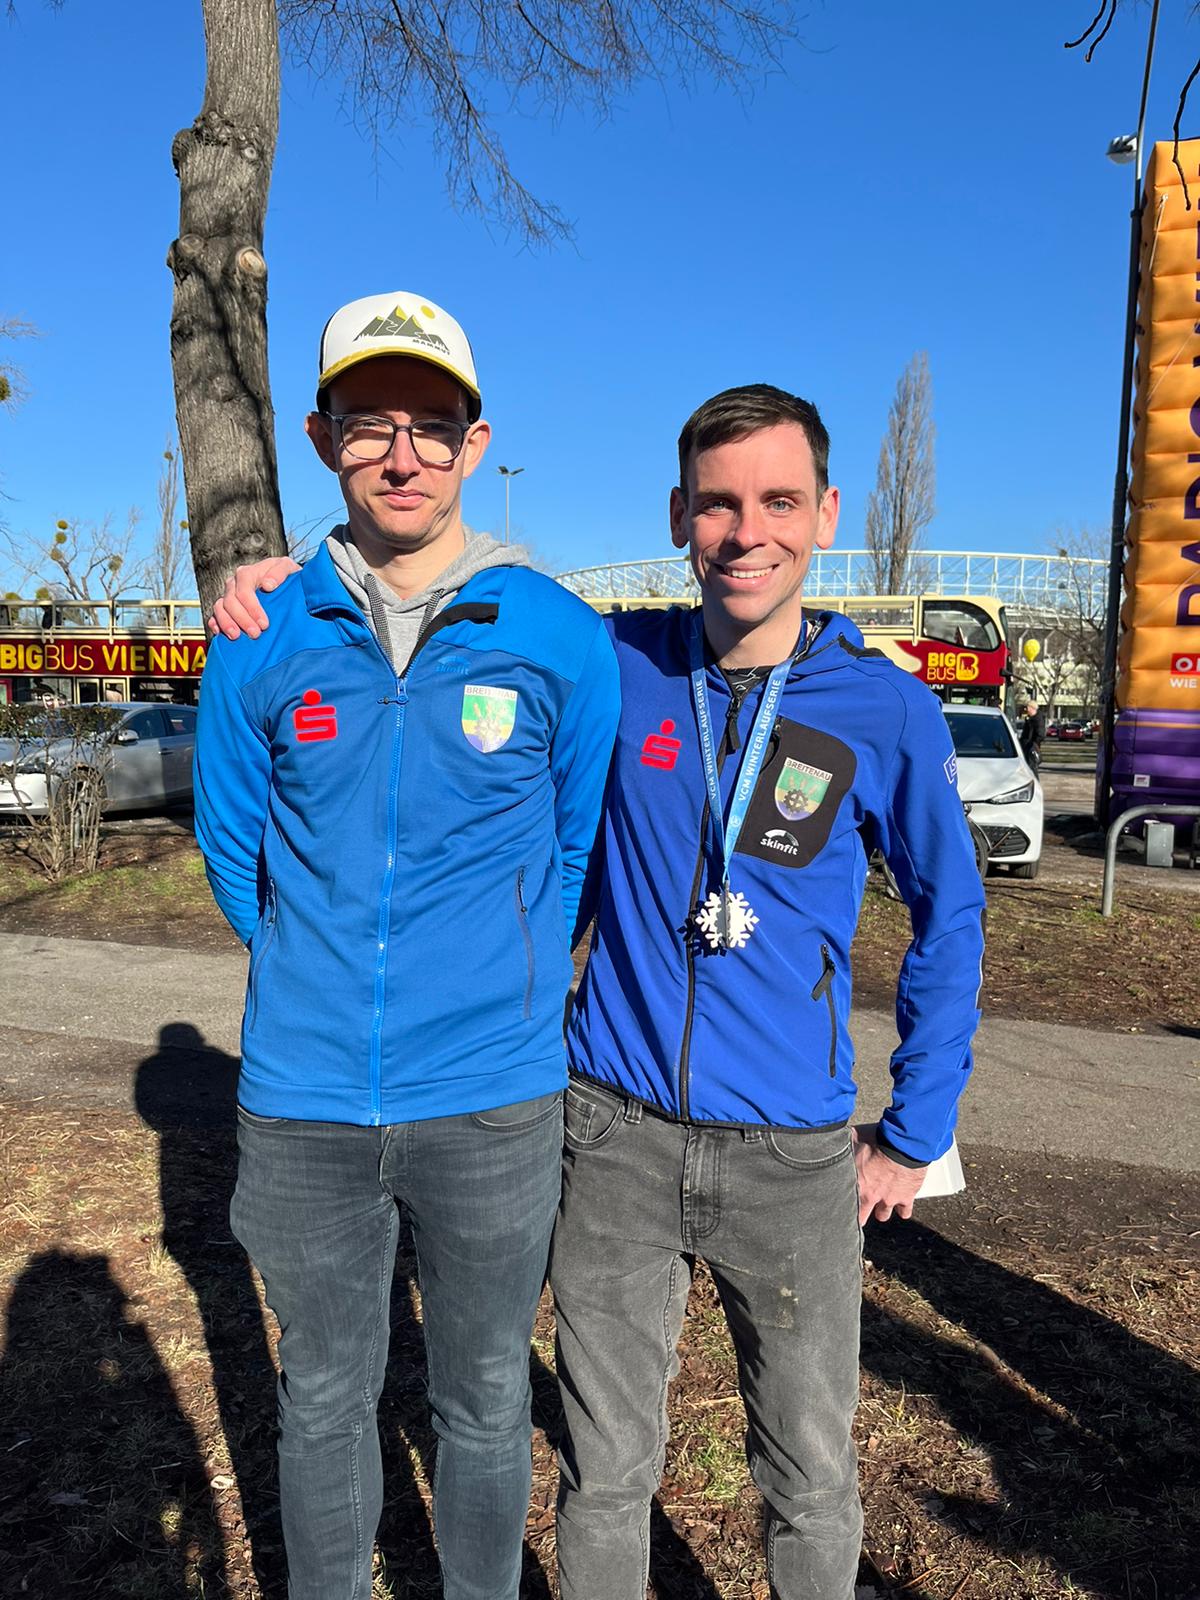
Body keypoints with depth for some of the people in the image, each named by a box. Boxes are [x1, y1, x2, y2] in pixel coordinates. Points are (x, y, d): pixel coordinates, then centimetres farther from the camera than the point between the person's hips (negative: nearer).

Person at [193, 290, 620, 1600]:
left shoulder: (560, 639, -5)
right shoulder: (263, 646, -1)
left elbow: (582, 839, 6)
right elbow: (234, 850, 9)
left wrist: (503, 983, 4)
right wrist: (326, 984, 6)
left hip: (491, 1102, -1)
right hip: (302, 1101, 2)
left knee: (485, 1403, 19)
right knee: (324, 1398, 21)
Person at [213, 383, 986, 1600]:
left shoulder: (886, 710, -7)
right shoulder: (616, 666, -5)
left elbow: (949, 917, 4)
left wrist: (914, 1132, 5)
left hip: (796, 1158, 0)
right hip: (616, 1134, 1)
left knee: (813, 1478, 18)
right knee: (606, 1470, 16)